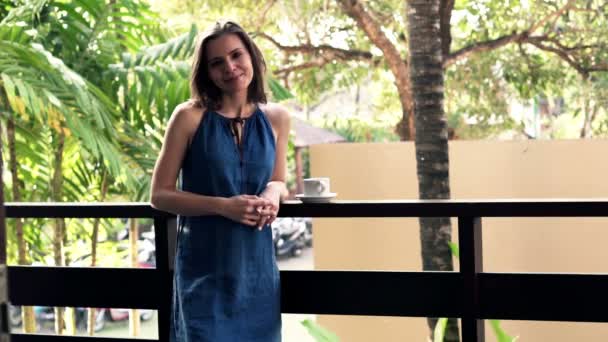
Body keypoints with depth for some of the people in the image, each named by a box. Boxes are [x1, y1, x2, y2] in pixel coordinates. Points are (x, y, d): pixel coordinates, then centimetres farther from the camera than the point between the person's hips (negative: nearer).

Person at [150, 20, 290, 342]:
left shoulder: (276, 118, 4)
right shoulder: (190, 117, -8)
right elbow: (159, 195, -6)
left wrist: (273, 194, -7)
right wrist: (223, 206, -18)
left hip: (257, 265, 4)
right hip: (205, 266, -4)